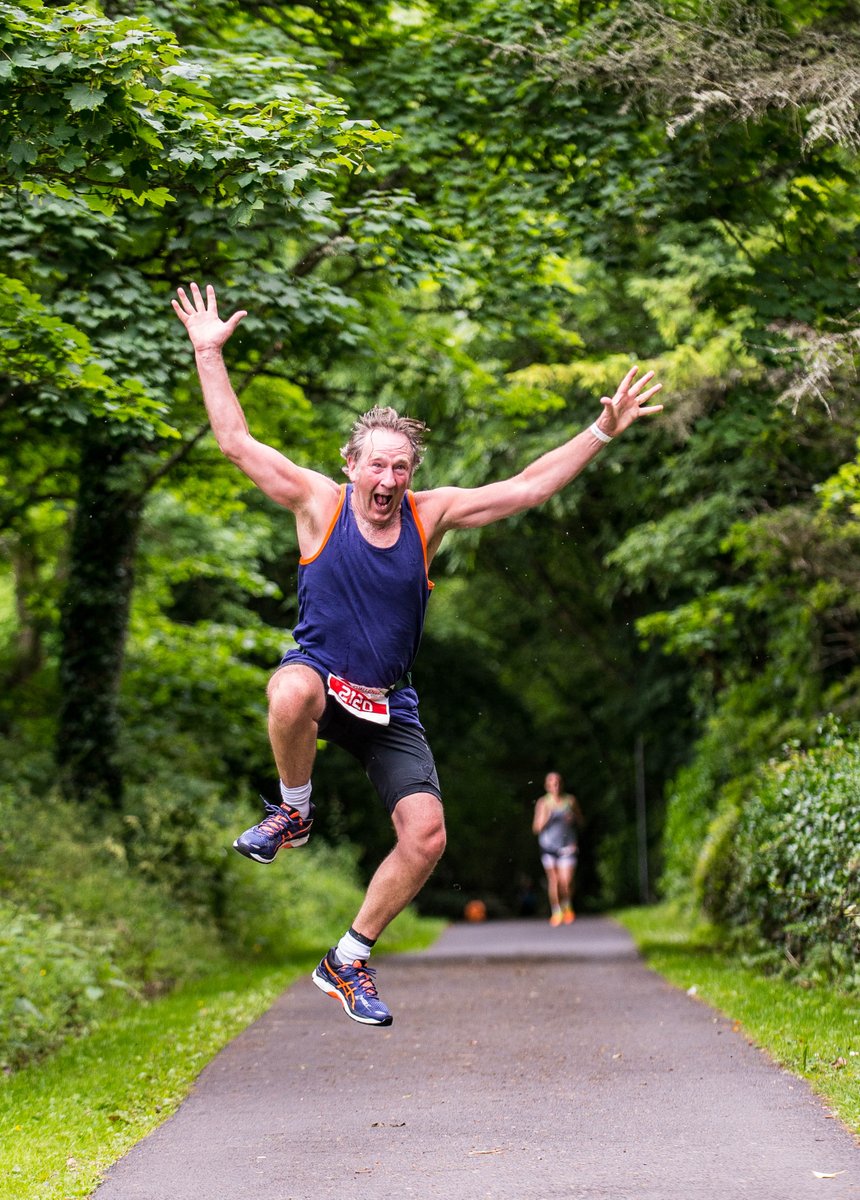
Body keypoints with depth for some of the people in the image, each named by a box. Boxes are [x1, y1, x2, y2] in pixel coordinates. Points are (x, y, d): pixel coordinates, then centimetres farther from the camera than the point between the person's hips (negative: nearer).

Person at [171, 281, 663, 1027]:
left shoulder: (429, 515, 1)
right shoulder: (318, 503, -6)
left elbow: (529, 488, 2)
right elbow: (237, 442, -5)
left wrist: (602, 432, -5)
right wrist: (210, 354, -9)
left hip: (390, 706, 3)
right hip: (322, 679, -3)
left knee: (426, 837, -10)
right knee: (293, 693, -42)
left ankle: (348, 961, 11)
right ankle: (294, 812, -10)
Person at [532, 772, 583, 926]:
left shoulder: (570, 800, 6)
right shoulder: (543, 803, 1)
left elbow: (580, 820, 19)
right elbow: (536, 828, 0)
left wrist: (573, 818, -3)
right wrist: (545, 817, -17)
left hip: (567, 845, 0)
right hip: (548, 845, 0)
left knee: (566, 881, -10)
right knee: (553, 880, -1)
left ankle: (567, 906, 17)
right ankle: (556, 912, 14)